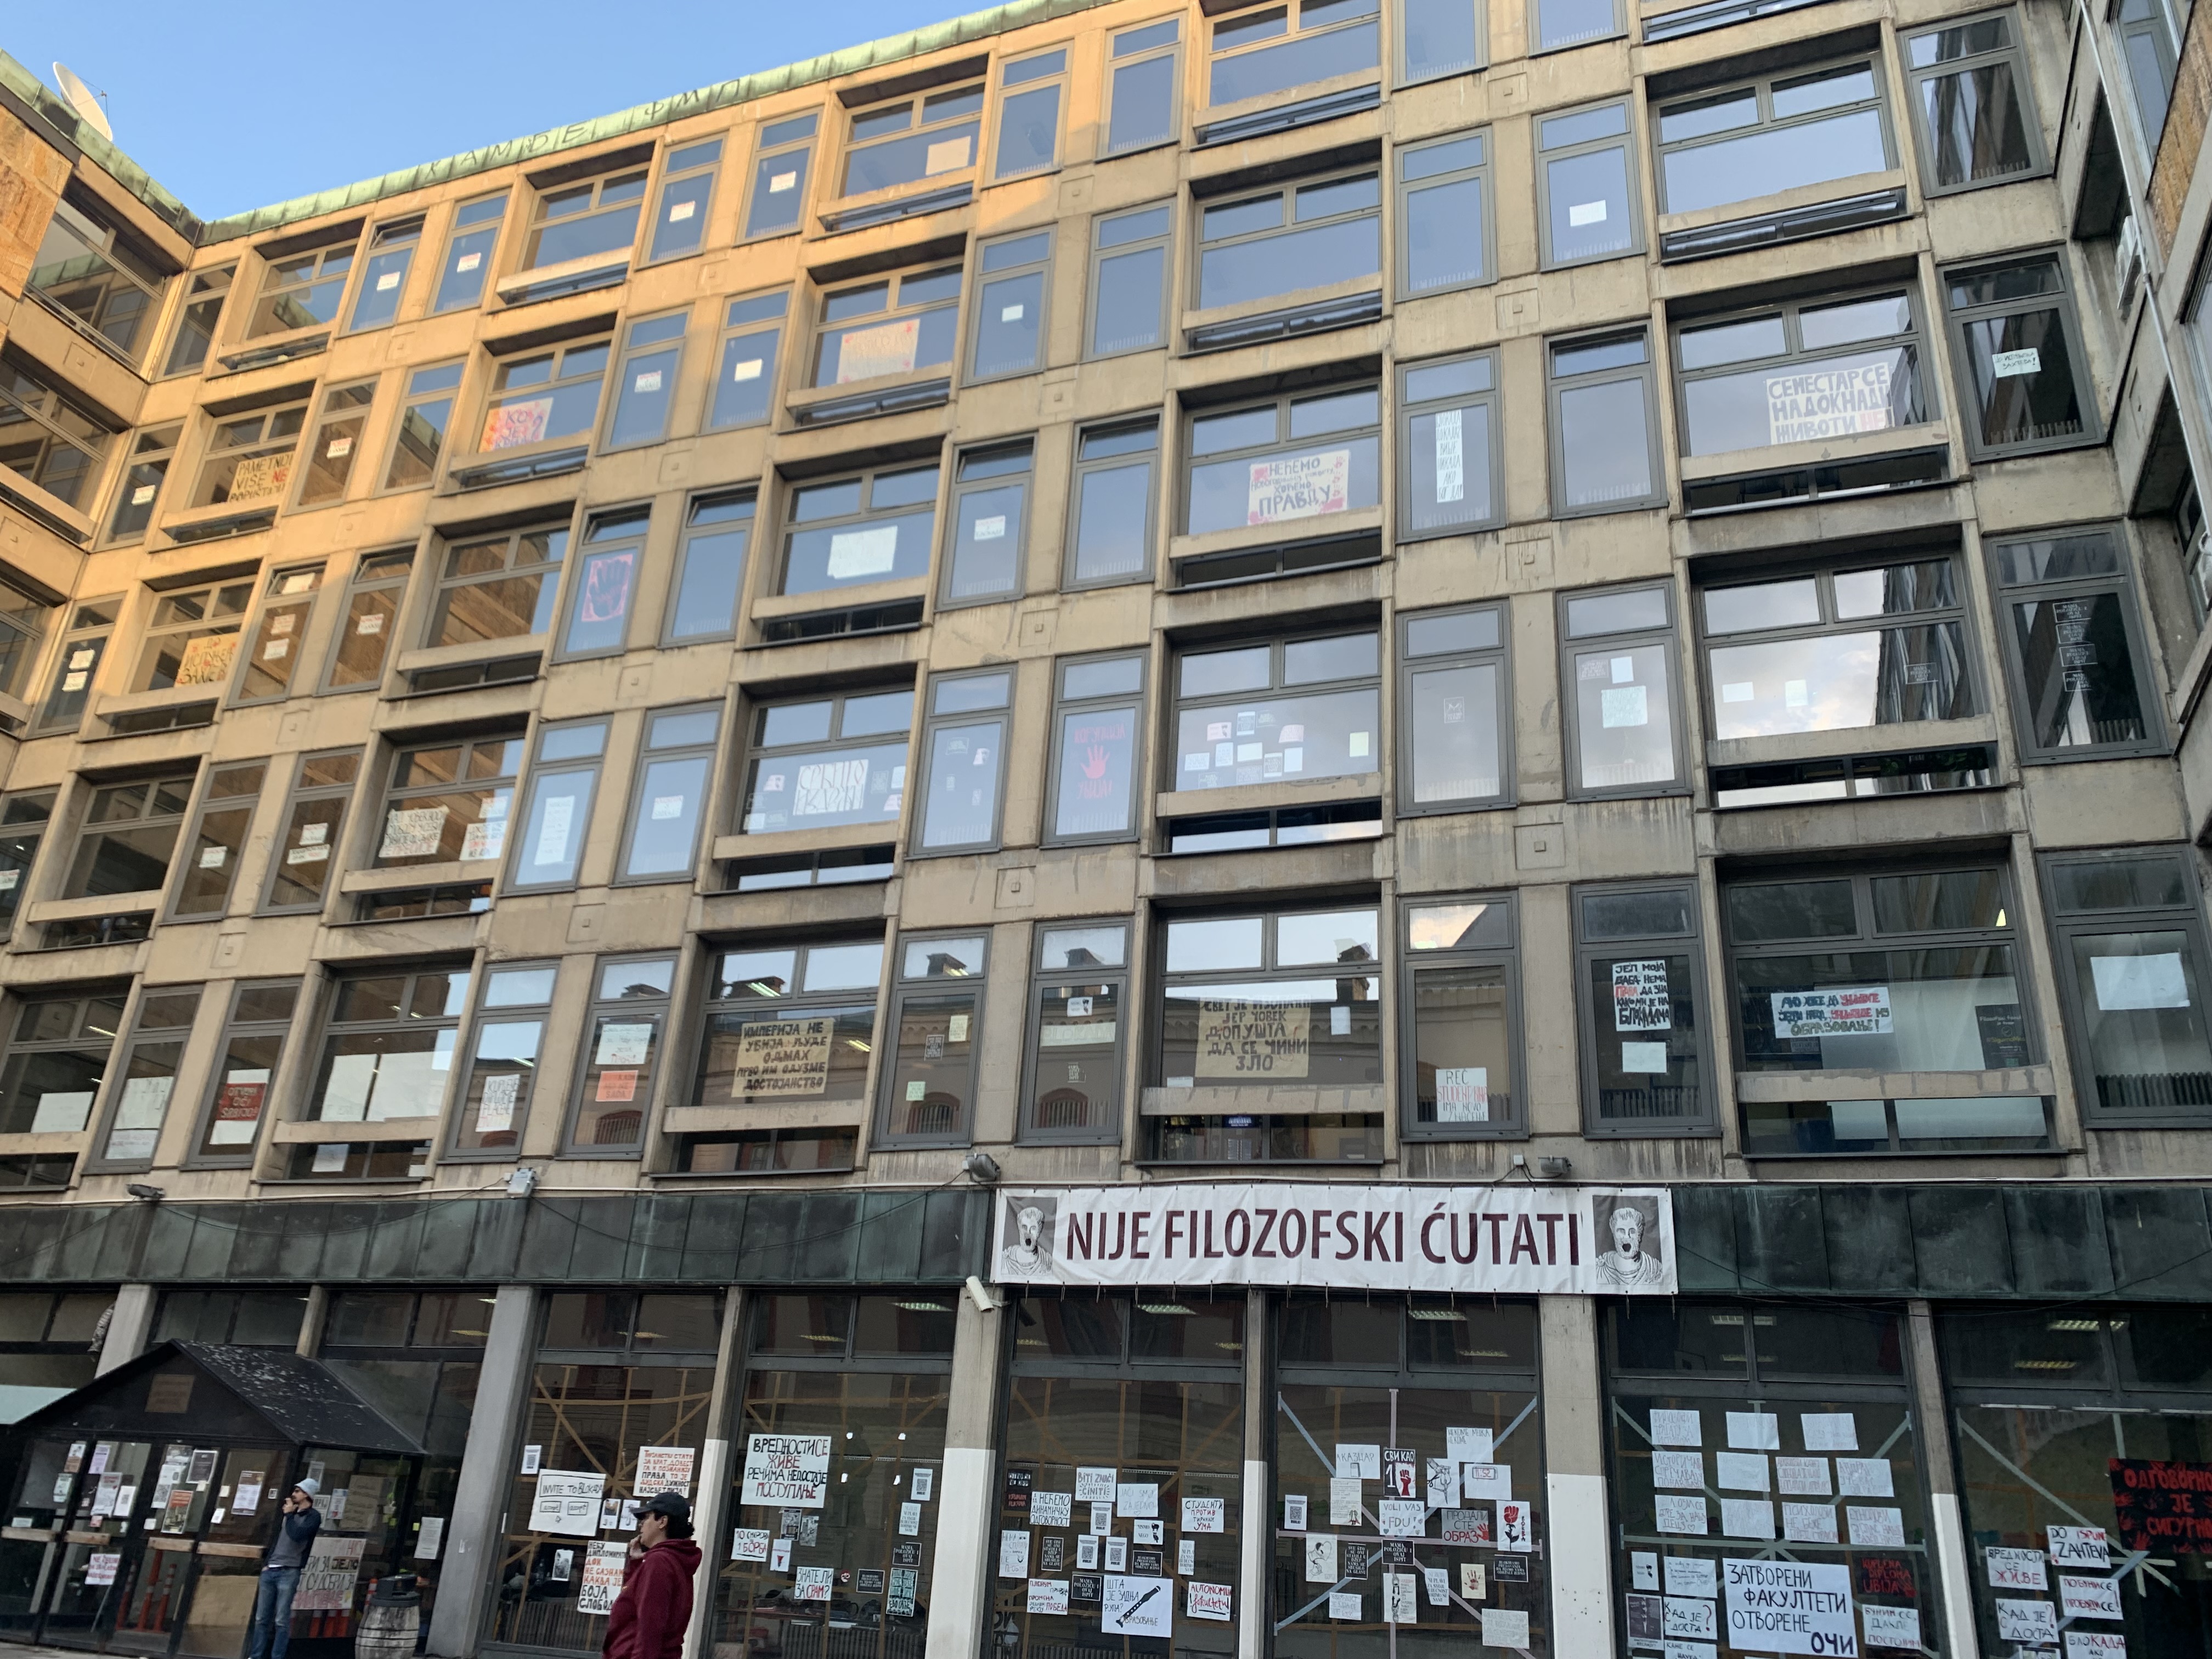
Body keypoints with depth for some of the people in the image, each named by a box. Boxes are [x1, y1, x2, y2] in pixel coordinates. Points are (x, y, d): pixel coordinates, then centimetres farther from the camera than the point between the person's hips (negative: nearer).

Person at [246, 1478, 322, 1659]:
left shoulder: (313, 1516, -3)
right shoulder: (289, 1513, 20)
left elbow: (297, 1535, -18)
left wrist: (289, 1514, -6)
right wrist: (266, 1563, 16)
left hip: (289, 1572, -7)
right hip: (270, 1570, 7)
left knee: (281, 1620, -8)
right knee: (261, 1618, 5)